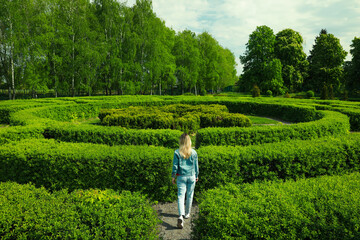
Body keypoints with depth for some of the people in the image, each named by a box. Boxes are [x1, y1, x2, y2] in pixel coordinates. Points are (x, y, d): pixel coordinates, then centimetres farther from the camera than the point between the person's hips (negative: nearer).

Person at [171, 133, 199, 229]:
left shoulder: (177, 152, -9)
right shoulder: (193, 152, -4)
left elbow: (175, 166, -6)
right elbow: (196, 165, 5)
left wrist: (173, 176, 5)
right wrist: (196, 175, 18)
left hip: (181, 177, -1)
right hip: (191, 177, 2)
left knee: (180, 196, -1)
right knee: (189, 196, 16)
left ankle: (181, 216, -17)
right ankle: (187, 214, 31)